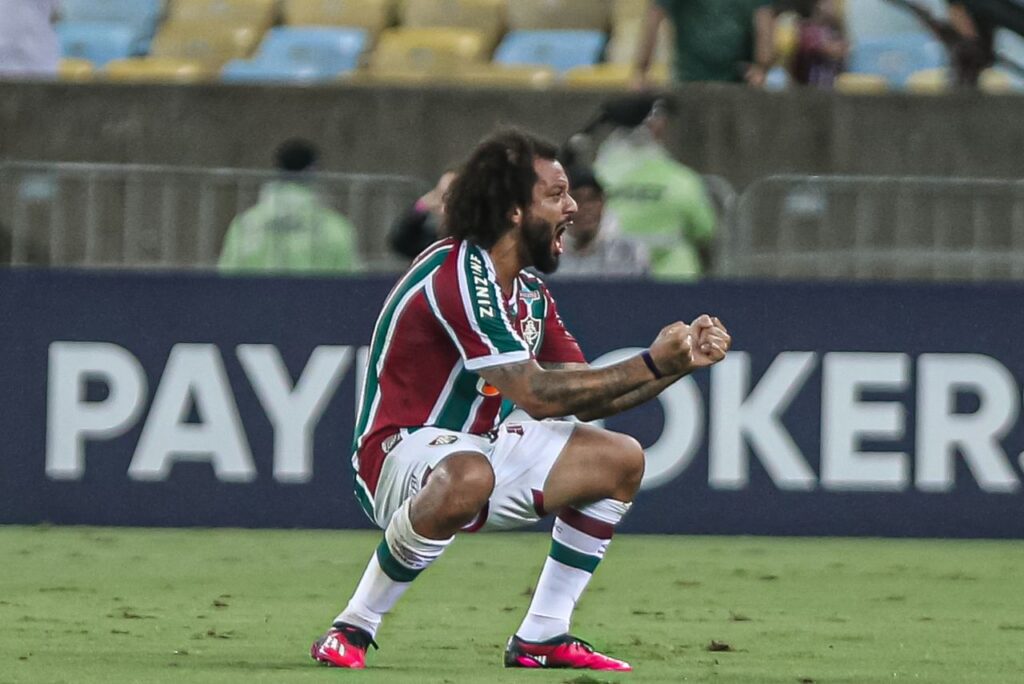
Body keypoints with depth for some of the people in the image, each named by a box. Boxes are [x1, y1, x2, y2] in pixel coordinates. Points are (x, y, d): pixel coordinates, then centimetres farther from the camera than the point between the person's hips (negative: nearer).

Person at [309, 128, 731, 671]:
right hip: (401, 449, -10)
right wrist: (650, 364, -22)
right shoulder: (459, 276, -21)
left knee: (620, 459, 6)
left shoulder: (528, 291, 10)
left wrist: (682, 361, 0)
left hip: (477, 447, 10)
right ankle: (352, 629, -26)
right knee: (469, 478, -42)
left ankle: (542, 638, 7)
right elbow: (538, 397, -26)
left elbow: (585, 397, 11)